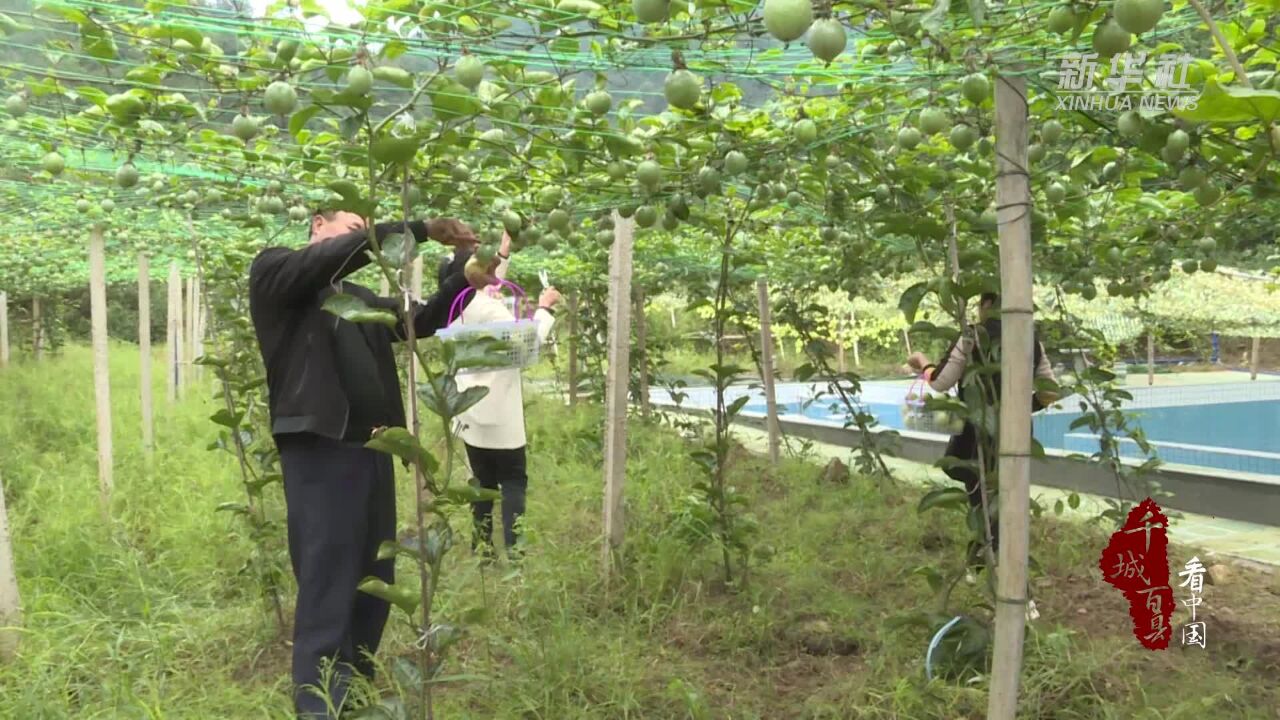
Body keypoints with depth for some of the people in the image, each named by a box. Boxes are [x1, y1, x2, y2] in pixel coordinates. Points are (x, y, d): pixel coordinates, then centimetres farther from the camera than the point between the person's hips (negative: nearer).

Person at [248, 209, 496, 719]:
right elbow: (340, 253, -15)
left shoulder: (358, 296, 19)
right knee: (327, 593, -6)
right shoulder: (273, 271, 1)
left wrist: (464, 278, -1)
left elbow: (420, 321, 15)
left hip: (372, 451, 7)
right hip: (320, 452, -7)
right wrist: (421, 229, -14)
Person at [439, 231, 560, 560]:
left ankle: (482, 546, 14)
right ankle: (513, 548, -7)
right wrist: (545, 307, -4)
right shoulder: (488, 309, -19)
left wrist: (504, 252, 26)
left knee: (484, 480, 13)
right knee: (513, 480, -1)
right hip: (497, 414, -7)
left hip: (472, 413, 7)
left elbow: (487, 288, 24)